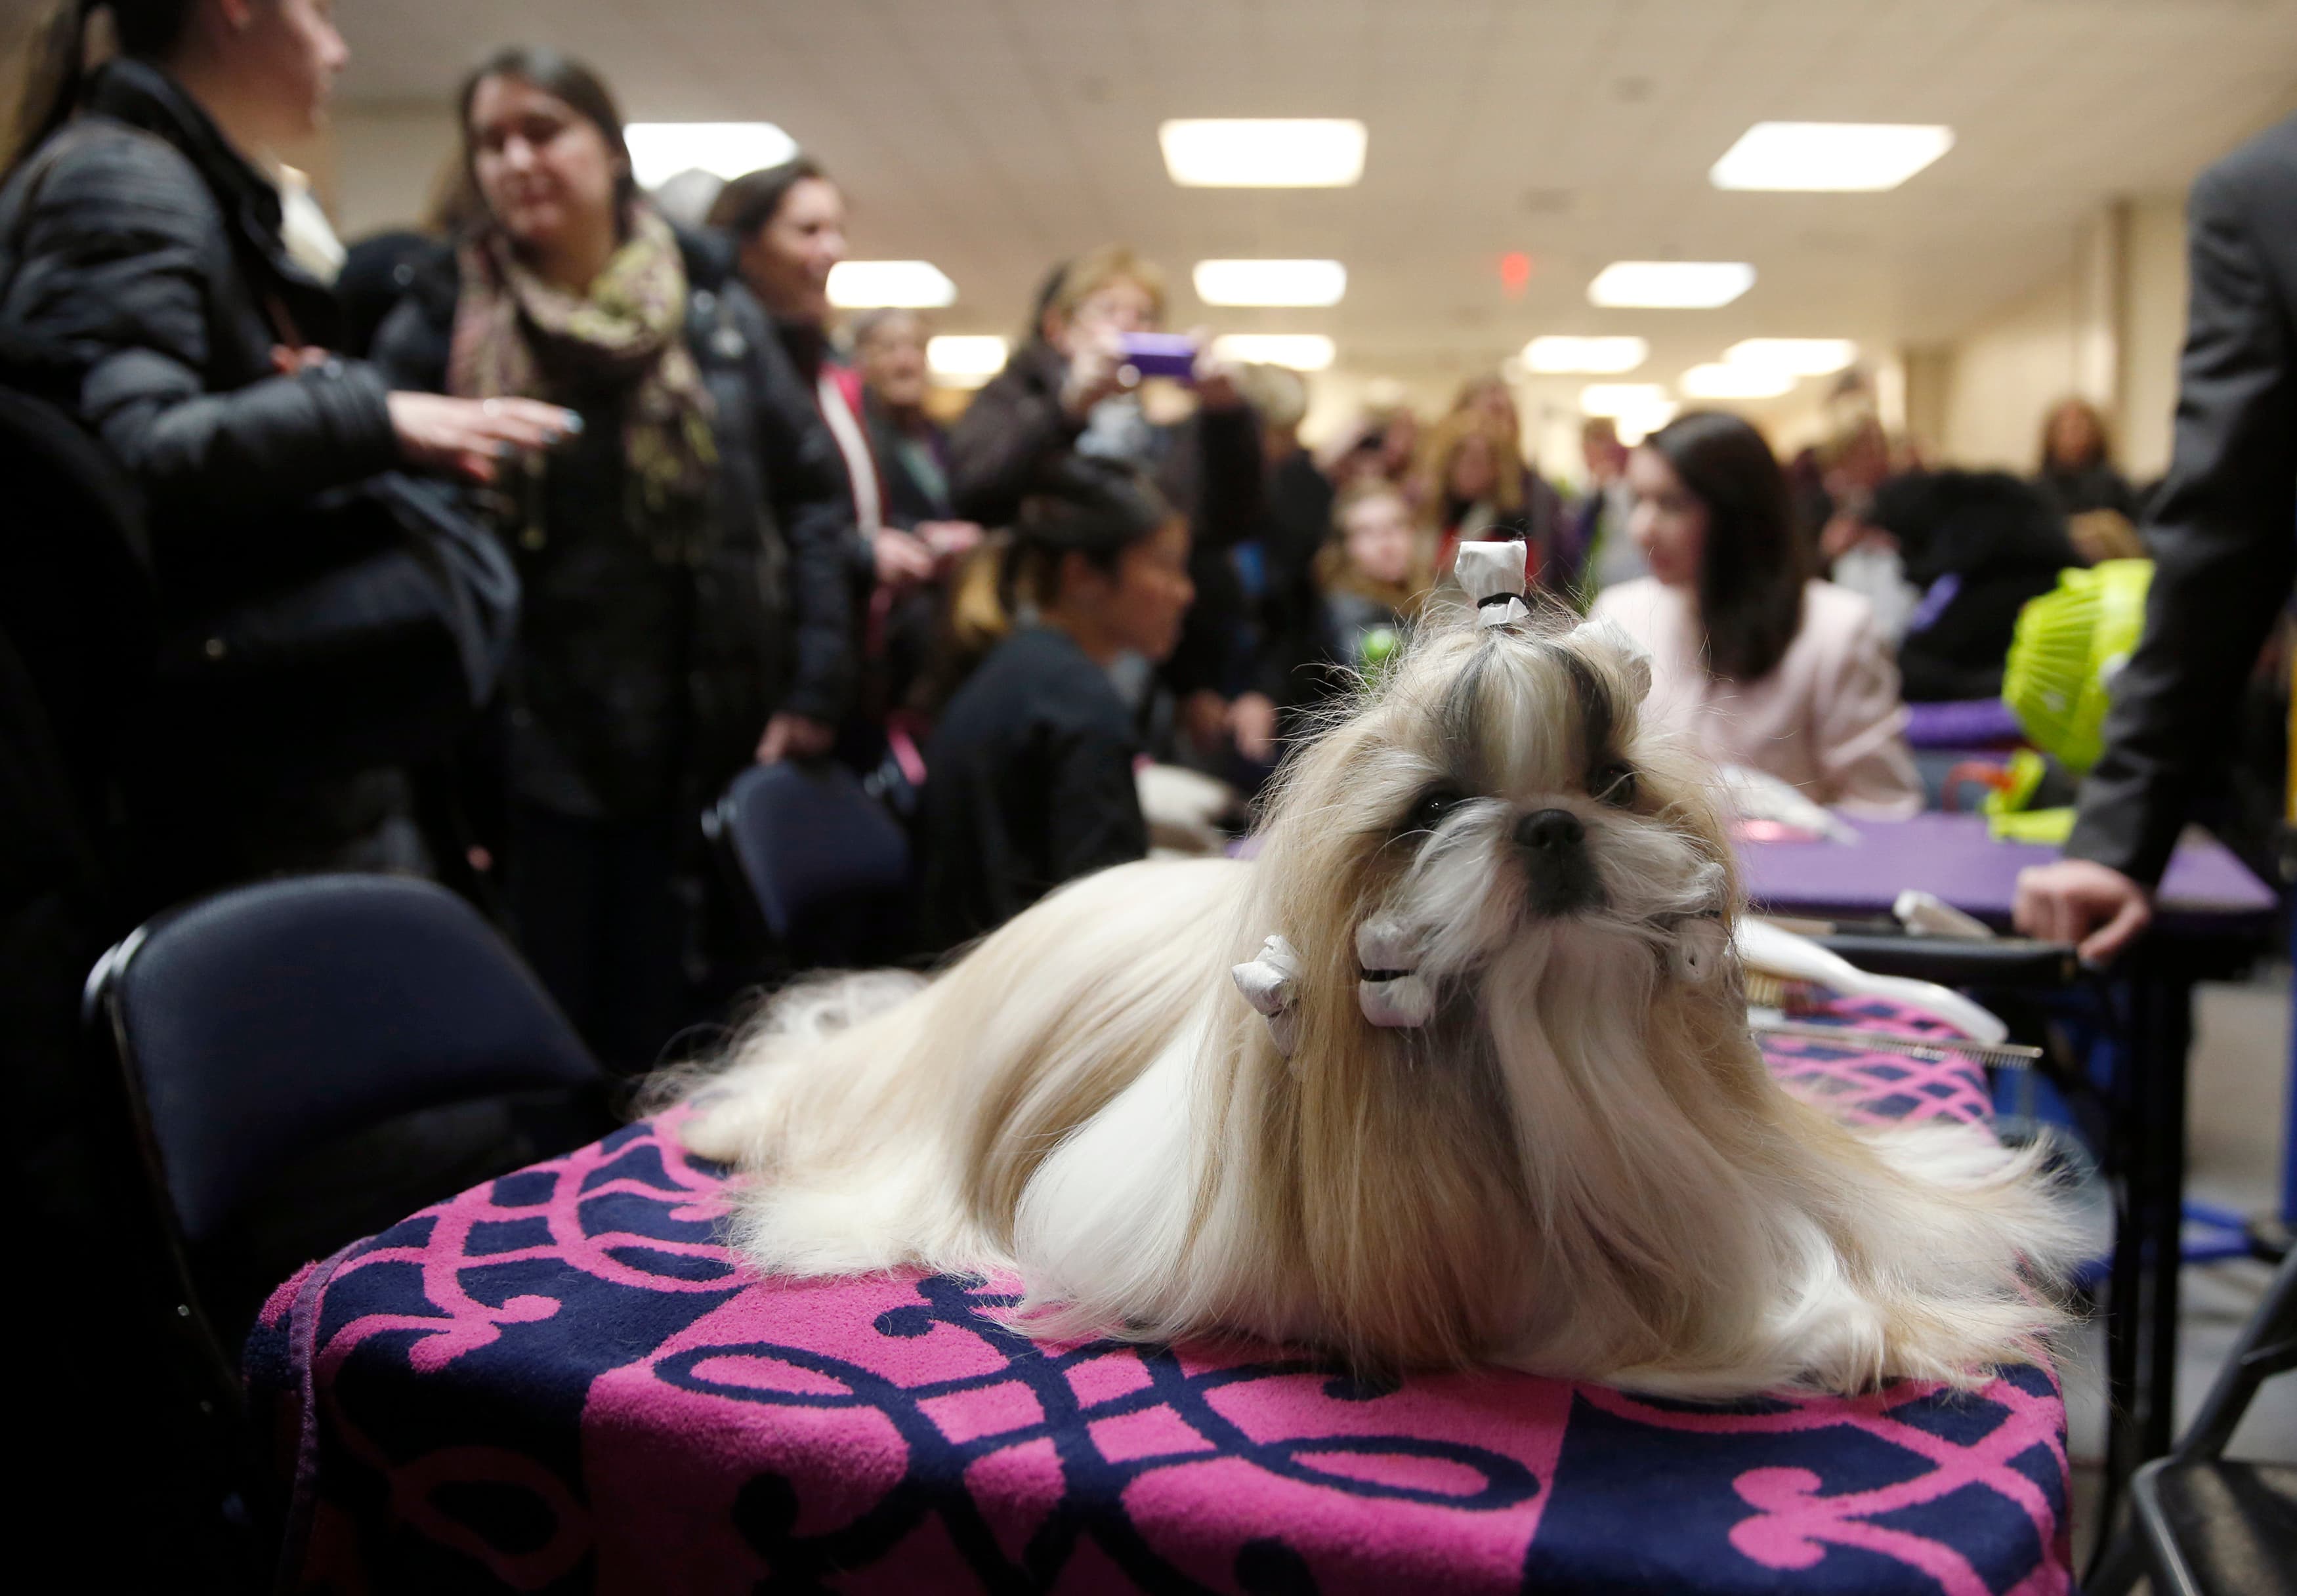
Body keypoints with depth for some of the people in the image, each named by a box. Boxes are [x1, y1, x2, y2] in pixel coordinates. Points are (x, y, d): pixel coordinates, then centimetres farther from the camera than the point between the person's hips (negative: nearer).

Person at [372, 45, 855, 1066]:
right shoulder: (439, 327, 1)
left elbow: (812, 491, 7)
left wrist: (812, 687, 0)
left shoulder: (716, 314, 6)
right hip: (527, 761, -1)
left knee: (658, 1045, 11)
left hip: (702, 755, 2)